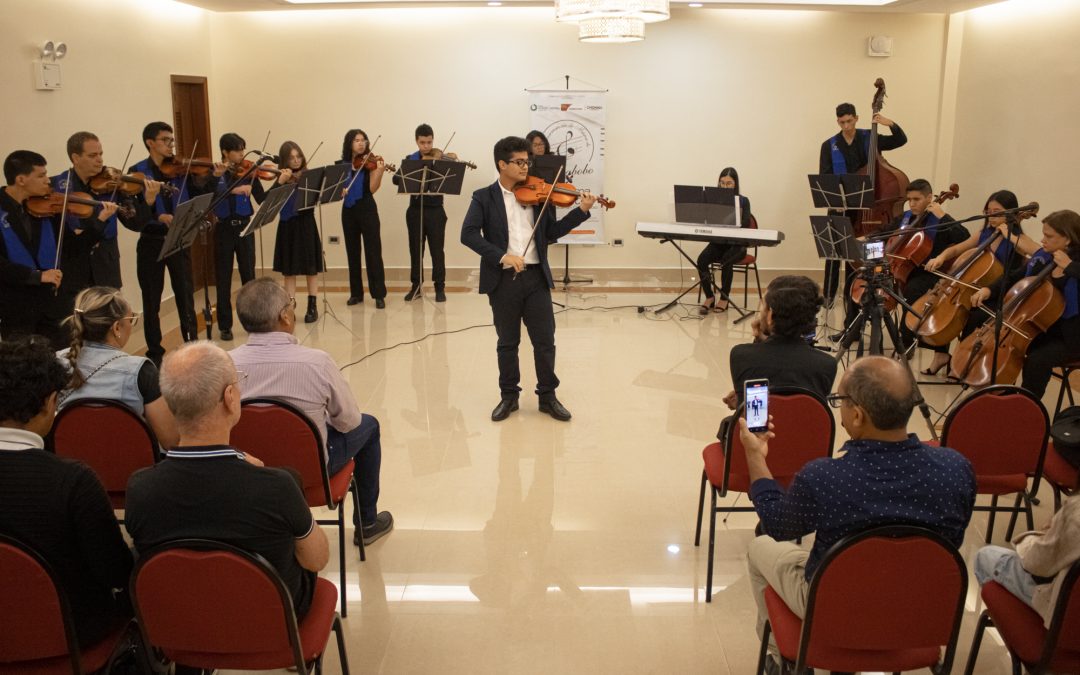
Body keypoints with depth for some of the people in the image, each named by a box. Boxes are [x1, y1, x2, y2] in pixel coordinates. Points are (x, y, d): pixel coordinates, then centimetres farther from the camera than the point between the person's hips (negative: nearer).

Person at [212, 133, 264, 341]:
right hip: (224, 229, -1)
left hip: (244, 227, 2)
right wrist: (232, 190, -31)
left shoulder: (247, 173, 3)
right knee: (223, 278, 4)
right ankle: (225, 325, 12)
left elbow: (263, 199, -3)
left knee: (248, 275, 6)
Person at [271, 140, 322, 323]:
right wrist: (280, 182, -22)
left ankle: (312, 306, 14)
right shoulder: (281, 178, 2)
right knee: (289, 269, 5)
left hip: (306, 224, -1)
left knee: (311, 267, 5)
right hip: (288, 226, 1)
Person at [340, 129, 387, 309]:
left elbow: (373, 188, -13)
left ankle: (379, 295, -5)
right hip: (348, 210, 4)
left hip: (367, 209, -4)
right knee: (352, 252, 8)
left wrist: (380, 172, -28)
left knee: (373, 252, -7)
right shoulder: (342, 164, 8)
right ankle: (356, 293, 17)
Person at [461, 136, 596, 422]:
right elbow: (468, 234, -13)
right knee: (507, 343, 10)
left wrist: (582, 211, -2)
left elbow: (552, 232, 9)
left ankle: (548, 396, 21)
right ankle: (508, 396, 25)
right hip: (503, 280, -2)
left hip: (536, 278, 3)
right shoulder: (484, 197, -1)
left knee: (545, 341, 6)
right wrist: (502, 256, -23)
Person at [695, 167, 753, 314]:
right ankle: (709, 297, -11)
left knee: (726, 261, -33)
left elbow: (746, 223, -14)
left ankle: (724, 298, -15)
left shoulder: (743, 201, 1)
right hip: (717, 242, 2)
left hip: (736, 244, -2)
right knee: (701, 259, -27)